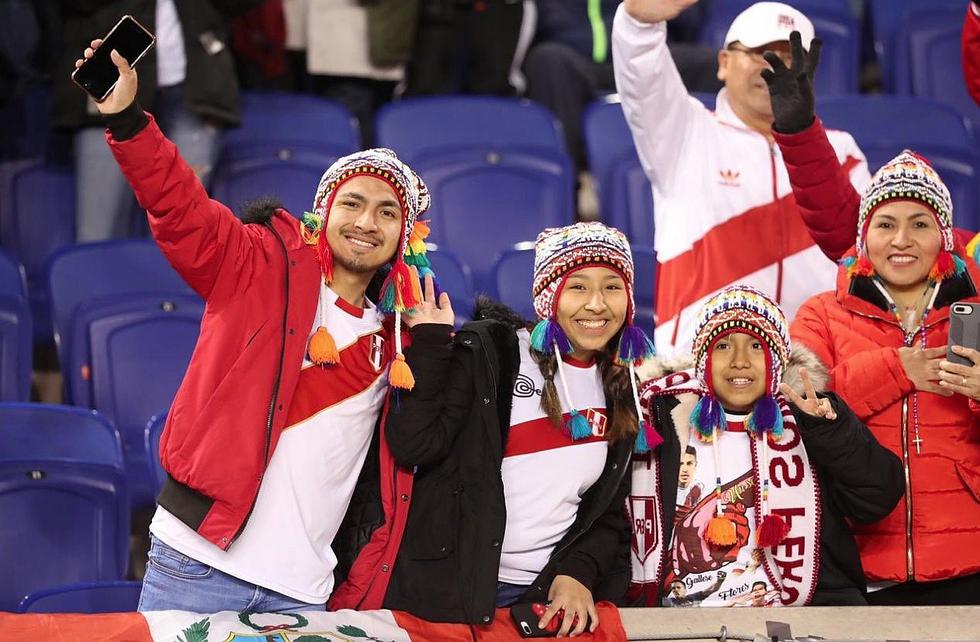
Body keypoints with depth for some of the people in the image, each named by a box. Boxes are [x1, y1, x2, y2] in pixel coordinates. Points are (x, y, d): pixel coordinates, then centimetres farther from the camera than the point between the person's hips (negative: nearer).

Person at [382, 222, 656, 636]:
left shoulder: (625, 393, 9)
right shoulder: (487, 353, -5)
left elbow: (611, 513, 13)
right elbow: (411, 445, -16)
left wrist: (579, 572, -4)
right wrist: (430, 342, -18)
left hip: (553, 598, 4)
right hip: (452, 591, -4)